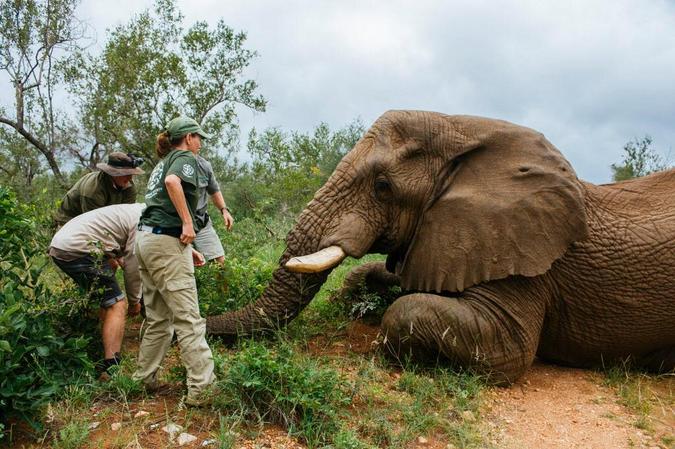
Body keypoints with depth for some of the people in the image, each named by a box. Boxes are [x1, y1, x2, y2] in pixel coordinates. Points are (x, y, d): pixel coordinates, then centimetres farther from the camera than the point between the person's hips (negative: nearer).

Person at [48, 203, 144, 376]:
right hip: (76, 249, -10)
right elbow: (133, 263, -6)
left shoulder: (134, 211, 20)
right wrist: (134, 300, 5)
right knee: (116, 305, -8)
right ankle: (111, 370, -12)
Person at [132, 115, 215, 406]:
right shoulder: (185, 157, -1)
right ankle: (201, 389, -6)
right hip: (166, 242, -9)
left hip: (146, 238, 9)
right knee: (188, 320, -8)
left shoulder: (163, 162, 25)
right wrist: (188, 222, -20)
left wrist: (187, 249, 19)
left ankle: (145, 379, 25)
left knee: (158, 319, 17)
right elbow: (172, 181, -25)